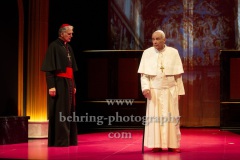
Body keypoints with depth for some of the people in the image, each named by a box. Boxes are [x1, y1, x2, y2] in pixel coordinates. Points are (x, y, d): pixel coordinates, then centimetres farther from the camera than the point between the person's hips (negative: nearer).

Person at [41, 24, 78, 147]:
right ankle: (59, 140, 0)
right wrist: (51, 86, -21)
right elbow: (49, 69, -14)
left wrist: (73, 85, 17)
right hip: (59, 82, -8)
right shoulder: (54, 46, -9)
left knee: (68, 111, 10)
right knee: (60, 112, -6)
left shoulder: (68, 48, 16)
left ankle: (69, 139, 16)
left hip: (68, 82, 8)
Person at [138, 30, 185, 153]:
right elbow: (143, 74, 0)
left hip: (170, 90, 0)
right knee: (154, 117, 1)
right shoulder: (147, 53, 1)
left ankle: (172, 144, 8)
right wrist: (145, 87, -13)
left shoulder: (173, 52, 0)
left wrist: (179, 91, 2)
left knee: (171, 117, 2)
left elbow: (178, 75, 2)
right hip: (154, 90, 1)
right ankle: (156, 144, 6)